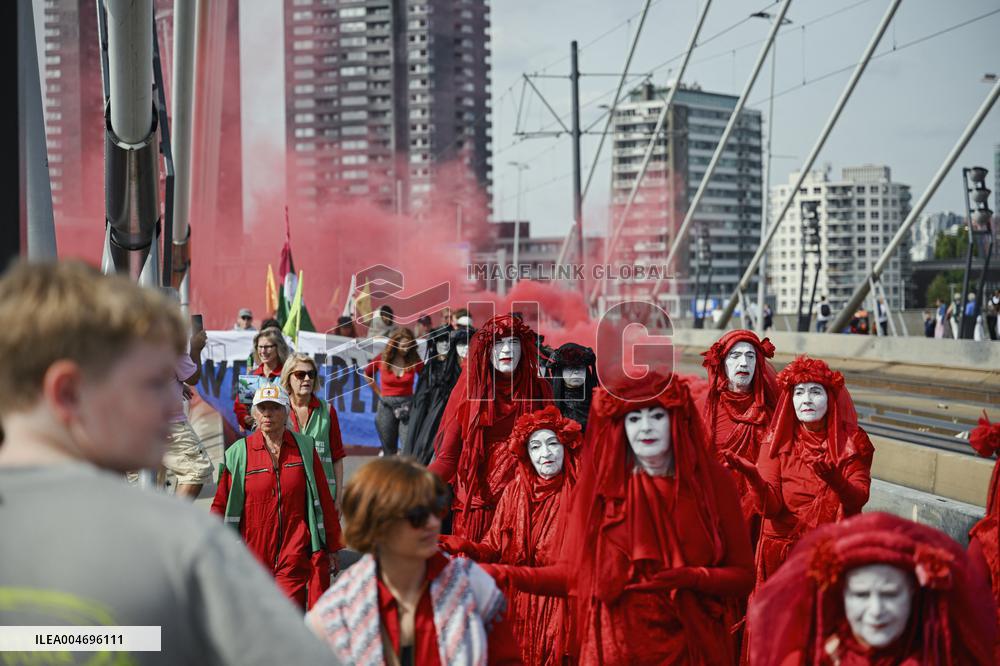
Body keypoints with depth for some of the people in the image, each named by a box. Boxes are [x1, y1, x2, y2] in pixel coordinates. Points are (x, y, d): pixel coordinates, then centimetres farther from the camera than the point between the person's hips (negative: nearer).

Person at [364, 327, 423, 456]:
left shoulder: (414, 360, -6)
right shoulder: (382, 359, -3)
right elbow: (367, 375, 14)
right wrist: (379, 393, 9)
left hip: (407, 404, -2)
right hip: (386, 405, 2)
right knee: (389, 450, 10)